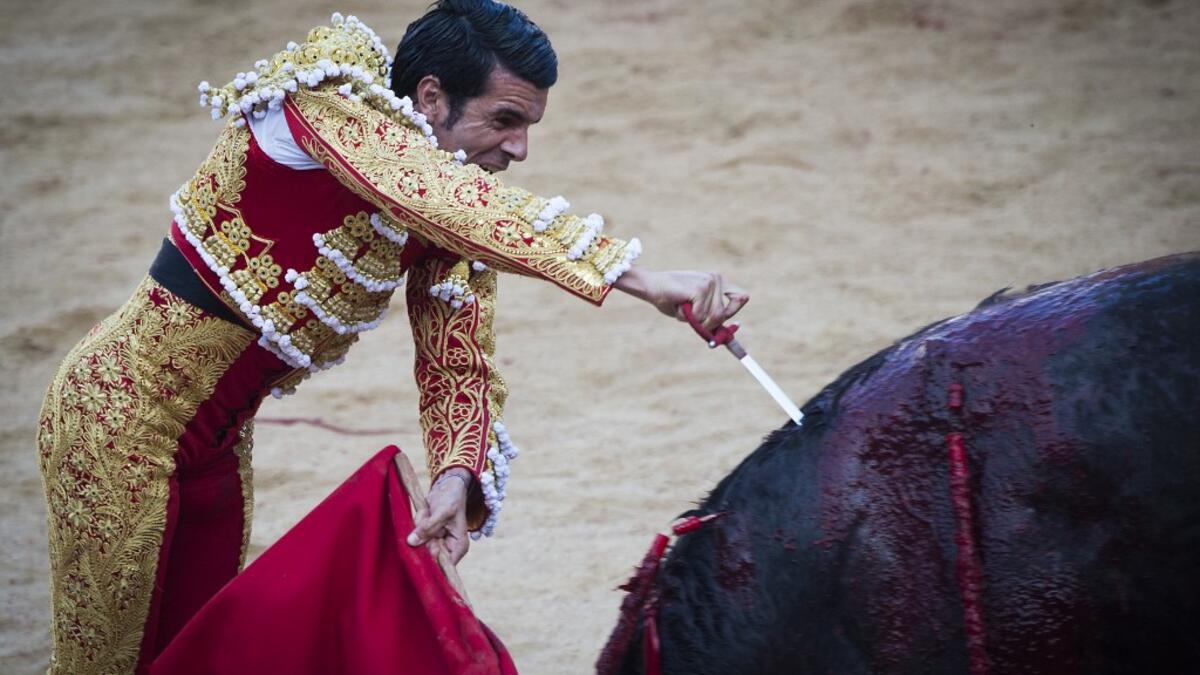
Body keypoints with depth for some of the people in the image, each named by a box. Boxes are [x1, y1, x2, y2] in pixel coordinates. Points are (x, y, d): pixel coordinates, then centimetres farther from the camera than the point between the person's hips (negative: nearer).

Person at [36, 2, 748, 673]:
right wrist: (638, 277, -48)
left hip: (220, 440, 7)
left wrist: (457, 476, -24)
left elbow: (461, 363, -2)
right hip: (127, 414, -7)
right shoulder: (332, 105, -24)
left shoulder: (452, 227, -2)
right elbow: (439, 199, -41)